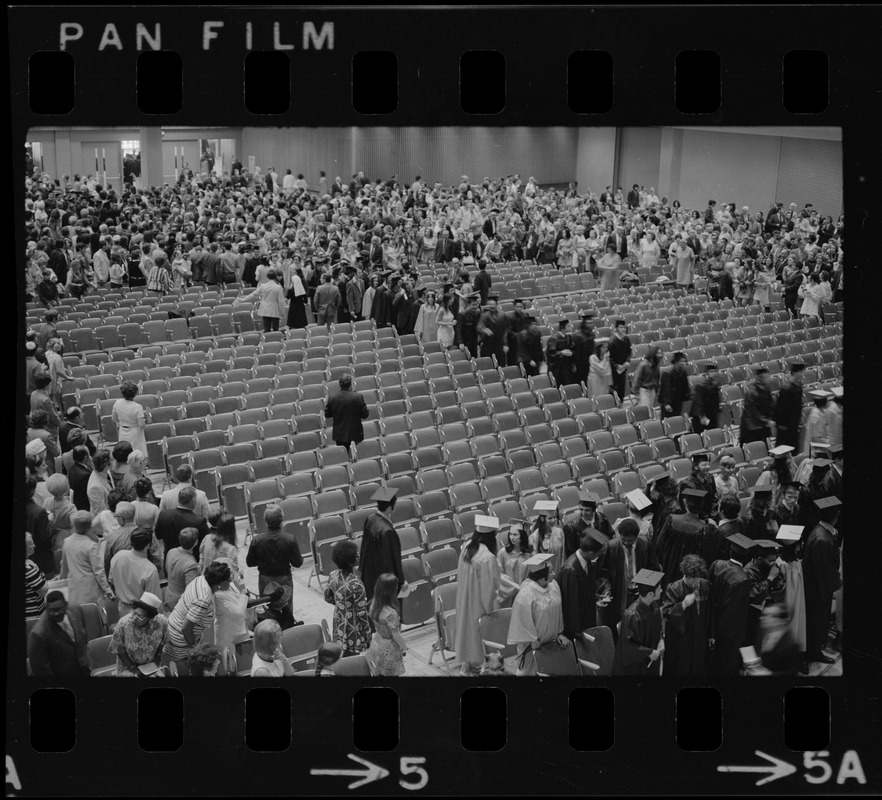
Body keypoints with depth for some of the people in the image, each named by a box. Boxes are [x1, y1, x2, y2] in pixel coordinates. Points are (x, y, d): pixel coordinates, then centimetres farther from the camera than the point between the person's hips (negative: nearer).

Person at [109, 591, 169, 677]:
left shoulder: (161, 621, -21)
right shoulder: (123, 624, -24)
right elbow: (118, 650, -11)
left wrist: (157, 661, 0)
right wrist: (132, 667, -11)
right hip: (128, 664, -2)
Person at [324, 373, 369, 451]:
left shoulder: (332, 398, -8)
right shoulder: (358, 397, -15)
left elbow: (327, 414, 3)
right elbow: (365, 415, -9)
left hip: (339, 435, 2)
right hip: (354, 434, -2)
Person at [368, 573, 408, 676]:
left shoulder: (374, 602, -14)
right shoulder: (391, 613, -36)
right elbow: (396, 636, -23)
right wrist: (404, 647, -5)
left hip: (377, 642, 7)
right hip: (388, 649, -7)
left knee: (380, 672, 24)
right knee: (390, 673, 13)